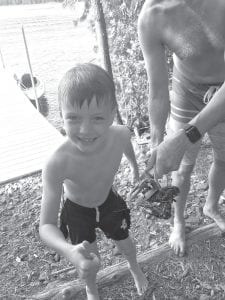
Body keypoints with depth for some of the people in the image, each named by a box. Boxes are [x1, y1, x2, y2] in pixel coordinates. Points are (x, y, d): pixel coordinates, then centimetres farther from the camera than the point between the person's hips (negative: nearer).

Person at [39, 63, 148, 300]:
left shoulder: (120, 134, -32)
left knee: (124, 244, 25)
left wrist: (135, 167, 16)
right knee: (89, 263, 16)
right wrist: (69, 252, -57)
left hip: (109, 201, 3)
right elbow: (46, 226, -37)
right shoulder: (57, 164, -42)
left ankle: (134, 267, 65)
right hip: (77, 211, -2)